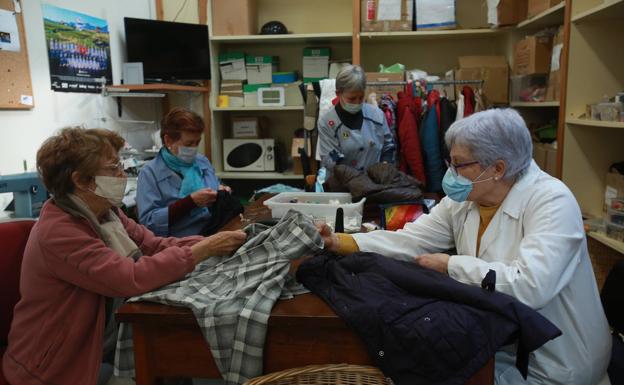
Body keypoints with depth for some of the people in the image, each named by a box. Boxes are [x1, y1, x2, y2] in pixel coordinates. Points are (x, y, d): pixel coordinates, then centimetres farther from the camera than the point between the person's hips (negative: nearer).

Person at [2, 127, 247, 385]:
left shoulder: (104, 213, 1)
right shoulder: (58, 232, -26)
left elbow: (157, 246, -4)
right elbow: (133, 278, -34)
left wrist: (214, 242, -17)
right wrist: (204, 250, -28)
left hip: (105, 337, 7)